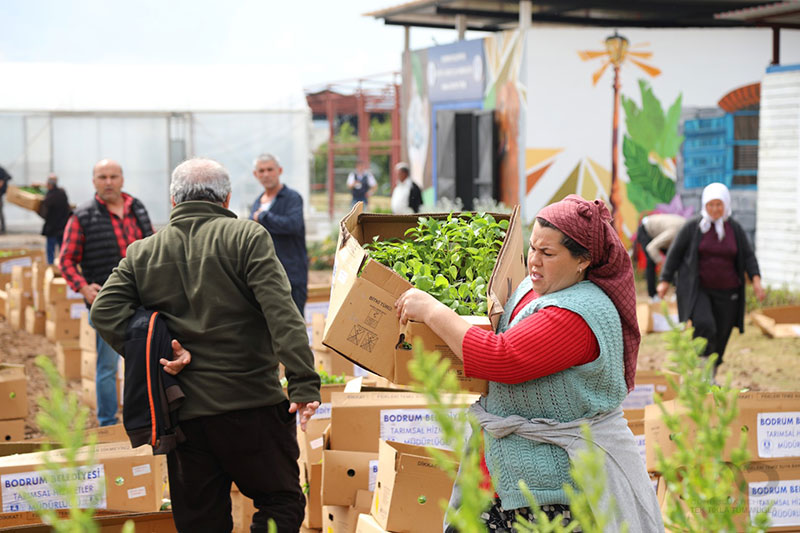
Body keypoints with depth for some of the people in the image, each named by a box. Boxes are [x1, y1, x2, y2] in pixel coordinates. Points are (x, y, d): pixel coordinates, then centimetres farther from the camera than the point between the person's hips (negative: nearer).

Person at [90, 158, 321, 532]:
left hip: (183, 412, 4)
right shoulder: (247, 237, -3)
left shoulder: (141, 253, 9)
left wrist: (155, 354, -3)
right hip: (251, 402, -4)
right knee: (281, 502, 7)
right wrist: (303, 382, -18)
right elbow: (281, 314, -14)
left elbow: (105, 312, -3)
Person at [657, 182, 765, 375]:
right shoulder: (693, 226, -5)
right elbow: (675, 253, -1)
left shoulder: (735, 229, 2)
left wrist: (756, 281, -14)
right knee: (704, 327, -25)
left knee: (719, 337, 6)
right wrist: (665, 281, -6)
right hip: (696, 289, -3)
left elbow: (748, 257, 1)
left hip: (726, 292, 3)